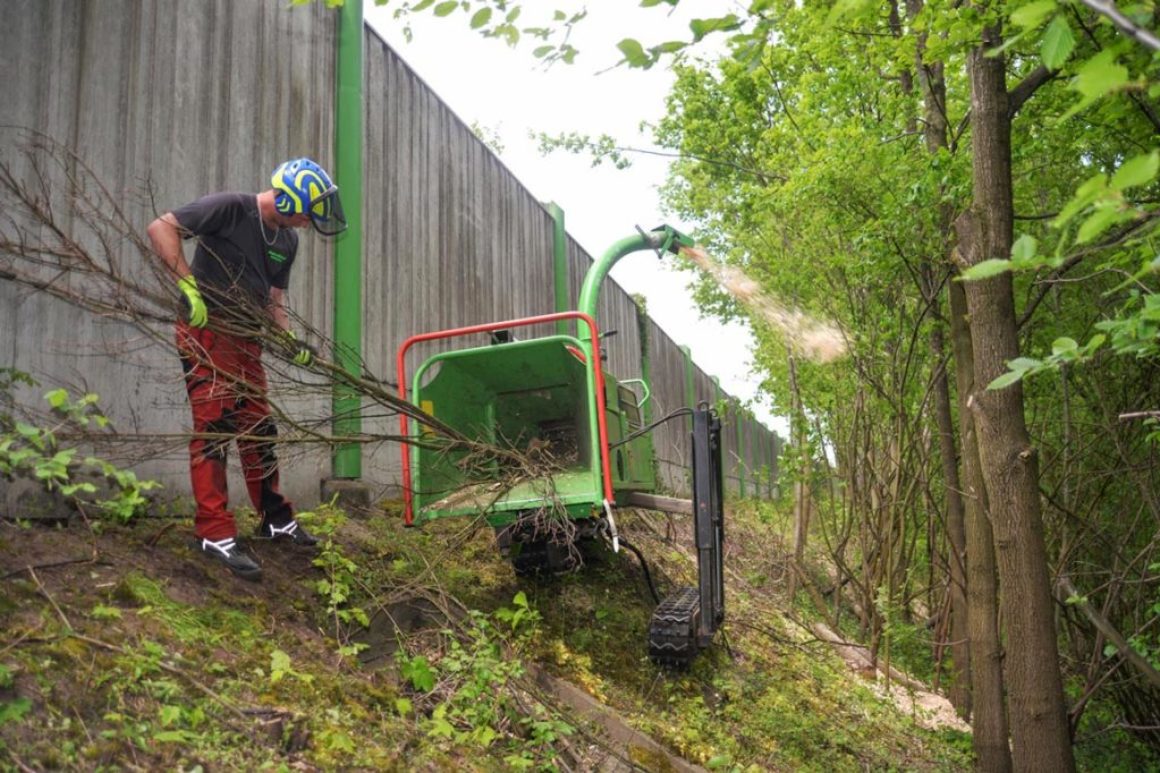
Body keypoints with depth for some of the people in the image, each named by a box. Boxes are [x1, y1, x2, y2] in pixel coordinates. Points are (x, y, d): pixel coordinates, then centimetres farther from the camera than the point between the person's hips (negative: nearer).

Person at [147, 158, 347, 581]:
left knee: (259, 430, 12)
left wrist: (290, 340, -2)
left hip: (247, 339, 8)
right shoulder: (231, 208, -12)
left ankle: (276, 520, 23)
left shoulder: (287, 240, 12)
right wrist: (187, 284, -25)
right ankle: (215, 533, -9)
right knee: (214, 426, -11)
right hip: (206, 332, -8)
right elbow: (160, 227, -16)